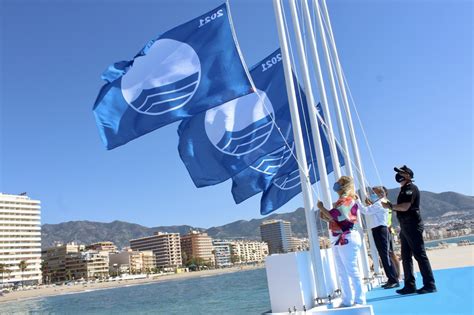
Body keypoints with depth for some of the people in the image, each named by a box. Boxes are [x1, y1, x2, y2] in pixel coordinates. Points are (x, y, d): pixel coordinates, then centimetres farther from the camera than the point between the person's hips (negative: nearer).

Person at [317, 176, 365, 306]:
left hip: (347, 238, -10)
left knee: (352, 270, -4)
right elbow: (334, 219, 22)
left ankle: (359, 300, 5)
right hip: (339, 239, 10)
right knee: (342, 272, 13)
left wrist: (321, 207, -9)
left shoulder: (347, 200, -12)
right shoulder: (341, 201, 19)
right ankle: (347, 300, 21)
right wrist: (325, 217, 7)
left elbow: (332, 215, -22)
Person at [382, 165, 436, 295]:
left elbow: (405, 207, -20)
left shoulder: (411, 188, -9)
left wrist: (390, 206, -10)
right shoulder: (403, 190, 19)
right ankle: (410, 285, 15)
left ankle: (430, 285, -1)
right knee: (406, 257, 10)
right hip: (404, 227, 10)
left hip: (413, 226, -10)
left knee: (420, 255, -6)